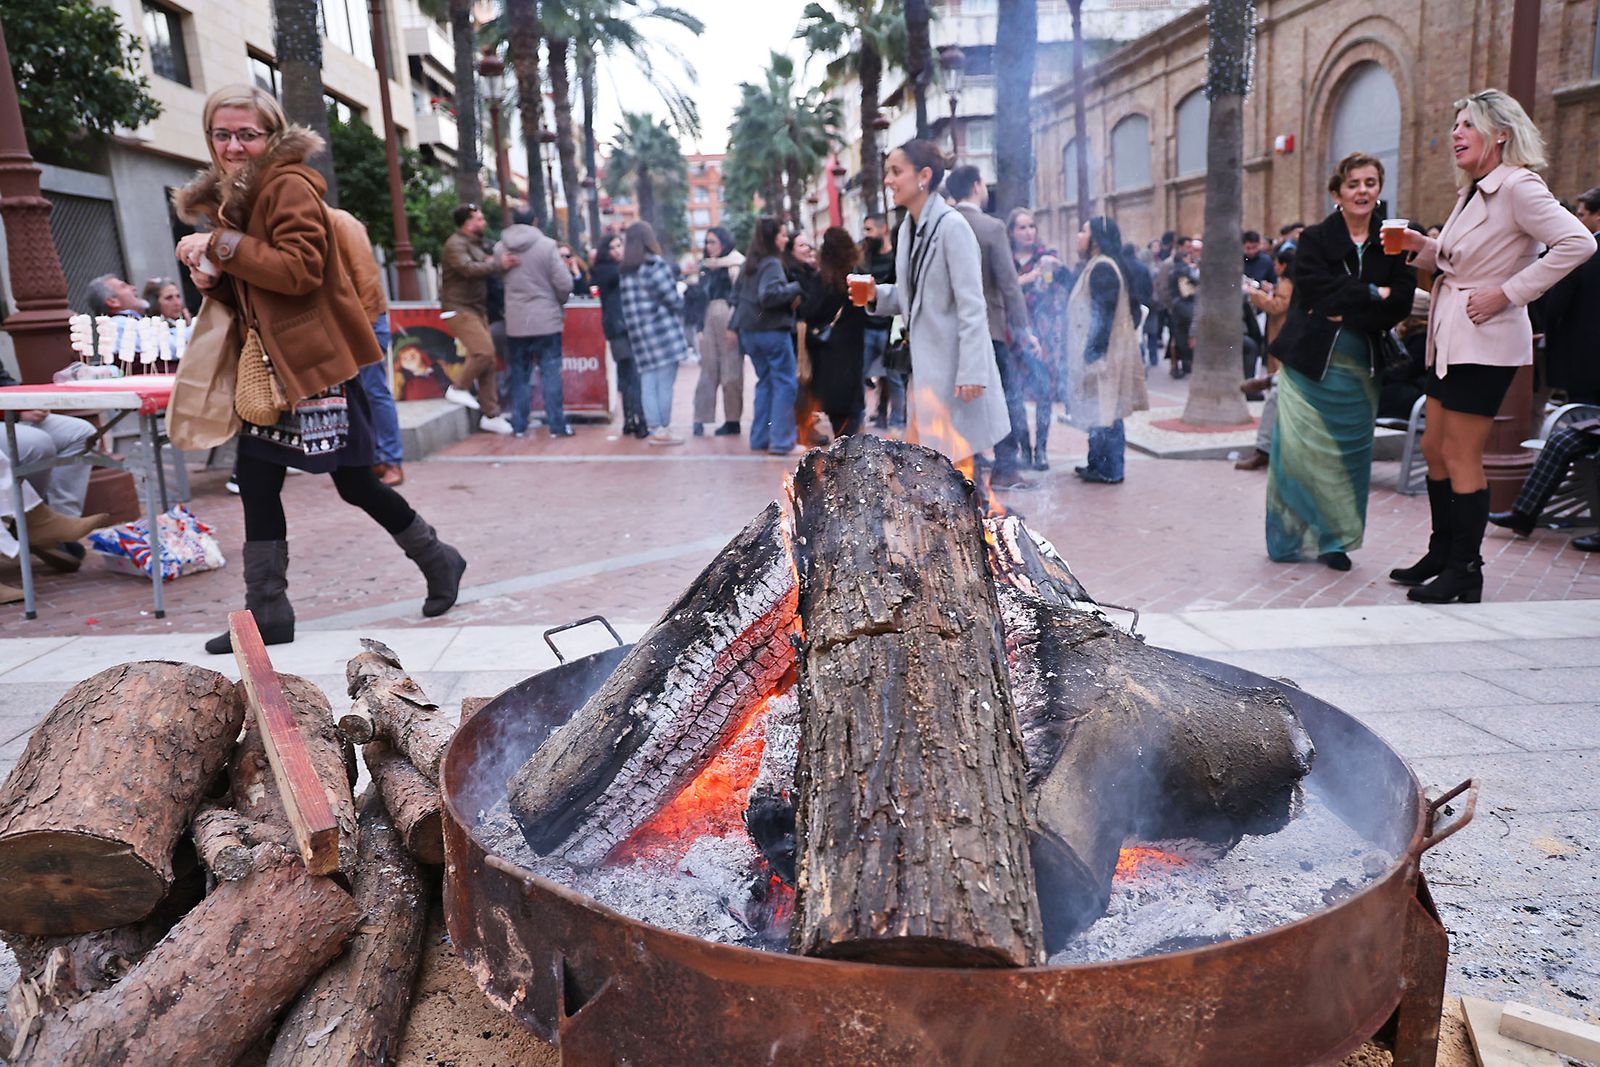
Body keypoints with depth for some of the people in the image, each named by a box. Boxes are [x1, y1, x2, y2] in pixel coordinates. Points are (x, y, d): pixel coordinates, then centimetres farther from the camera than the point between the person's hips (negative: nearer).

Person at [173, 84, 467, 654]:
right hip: (273, 365, 9)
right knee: (256, 479, 5)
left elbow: (300, 269, -22)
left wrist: (222, 245, -20)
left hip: (317, 361, -9)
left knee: (354, 482, -1)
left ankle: (438, 560, 22)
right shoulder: (232, 195, 19)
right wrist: (213, 278, 3)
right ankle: (267, 613, 13)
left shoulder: (289, 185, -9)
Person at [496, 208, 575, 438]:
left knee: (519, 375, 11)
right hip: (546, 321, -3)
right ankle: (556, 425, 3)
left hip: (515, 323, 3)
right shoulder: (547, 245, -9)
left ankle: (519, 426, 14)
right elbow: (564, 284, -11)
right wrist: (558, 302, 7)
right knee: (551, 374, 3)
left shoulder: (500, 247, 1)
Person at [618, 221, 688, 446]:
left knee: (648, 381, 7)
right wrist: (681, 294, 10)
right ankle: (663, 429, 0)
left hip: (640, 333, 6)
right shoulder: (656, 266, -7)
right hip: (662, 331, -6)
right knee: (665, 382, -2)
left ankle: (655, 428, 7)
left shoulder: (626, 271, 12)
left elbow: (629, 306, 11)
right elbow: (674, 300, -11)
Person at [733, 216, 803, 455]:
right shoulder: (771, 263, -13)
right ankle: (781, 441, -7)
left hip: (749, 331, 9)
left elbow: (741, 291, 24)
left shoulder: (750, 263, 13)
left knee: (765, 382, 15)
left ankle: (759, 438, 15)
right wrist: (795, 288, -15)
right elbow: (769, 294, -26)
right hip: (773, 330, -8)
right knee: (785, 383, -3)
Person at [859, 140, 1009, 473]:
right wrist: (876, 295, 0)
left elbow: (972, 306, -18)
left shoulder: (952, 226, -14)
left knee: (957, 461, -1)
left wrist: (972, 372, -23)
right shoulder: (908, 228, 10)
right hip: (924, 365, 9)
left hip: (954, 367, -9)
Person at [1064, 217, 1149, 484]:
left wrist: (1092, 353, -22)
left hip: (1101, 354, -10)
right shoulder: (1095, 266, 15)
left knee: (1103, 411, -4)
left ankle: (1110, 471, 2)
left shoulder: (1102, 268, -15)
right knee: (1099, 411, 13)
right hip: (1095, 351, 10)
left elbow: (1103, 314, -20)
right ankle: (1098, 464, 21)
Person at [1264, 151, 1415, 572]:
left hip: (1359, 368, 3)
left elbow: (1400, 303, -3)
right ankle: (1293, 537, 8)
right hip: (1310, 363, -3)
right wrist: (1372, 293, -8)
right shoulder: (1314, 240, 1)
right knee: (1299, 449, -5)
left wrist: (1346, 314, -13)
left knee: (1349, 452, 4)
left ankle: (1333, 540, 15)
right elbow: (1319, 295, -13)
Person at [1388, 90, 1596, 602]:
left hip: (1485, 342, -9)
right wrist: (1423, 246, 6)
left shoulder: (1518, 186, -13)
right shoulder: (1473, 192, 15)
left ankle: (1465, 571, 6)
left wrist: (1507, 293, -22)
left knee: (1461, 456, -5)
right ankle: (1441, 554, 25)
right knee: (1435, 449, 13)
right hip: (1450, 338, 9)